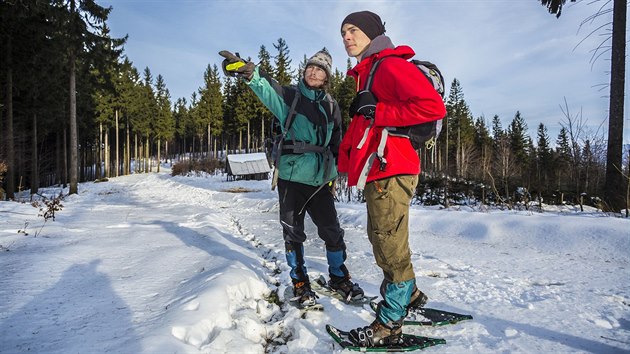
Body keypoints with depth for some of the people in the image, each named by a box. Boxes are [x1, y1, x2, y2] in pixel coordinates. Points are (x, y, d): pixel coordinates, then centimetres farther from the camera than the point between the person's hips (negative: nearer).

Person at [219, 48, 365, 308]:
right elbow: (268, 88, -24)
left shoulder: (332, 107, 9)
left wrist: (333, 174, 14)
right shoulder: (290, 96, -2)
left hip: (321, 181, 3)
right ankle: (300, 282, 25)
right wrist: (248, 72, -44)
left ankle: (339, 278, 30)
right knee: (293, 233, 6)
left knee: (332, 231, 8)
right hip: (291, 178, -2)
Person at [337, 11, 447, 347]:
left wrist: (377, 112, -17)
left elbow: (433, 106, -19)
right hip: (378, 171, 10)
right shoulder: (367, 73, 22)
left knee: (390, 249, 0)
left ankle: (389, 326, 14)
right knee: (381, 240, 20)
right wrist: (345, 158, 15)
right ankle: (408, 296, 39)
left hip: (389, 171, -10)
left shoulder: (390, 65, -8)